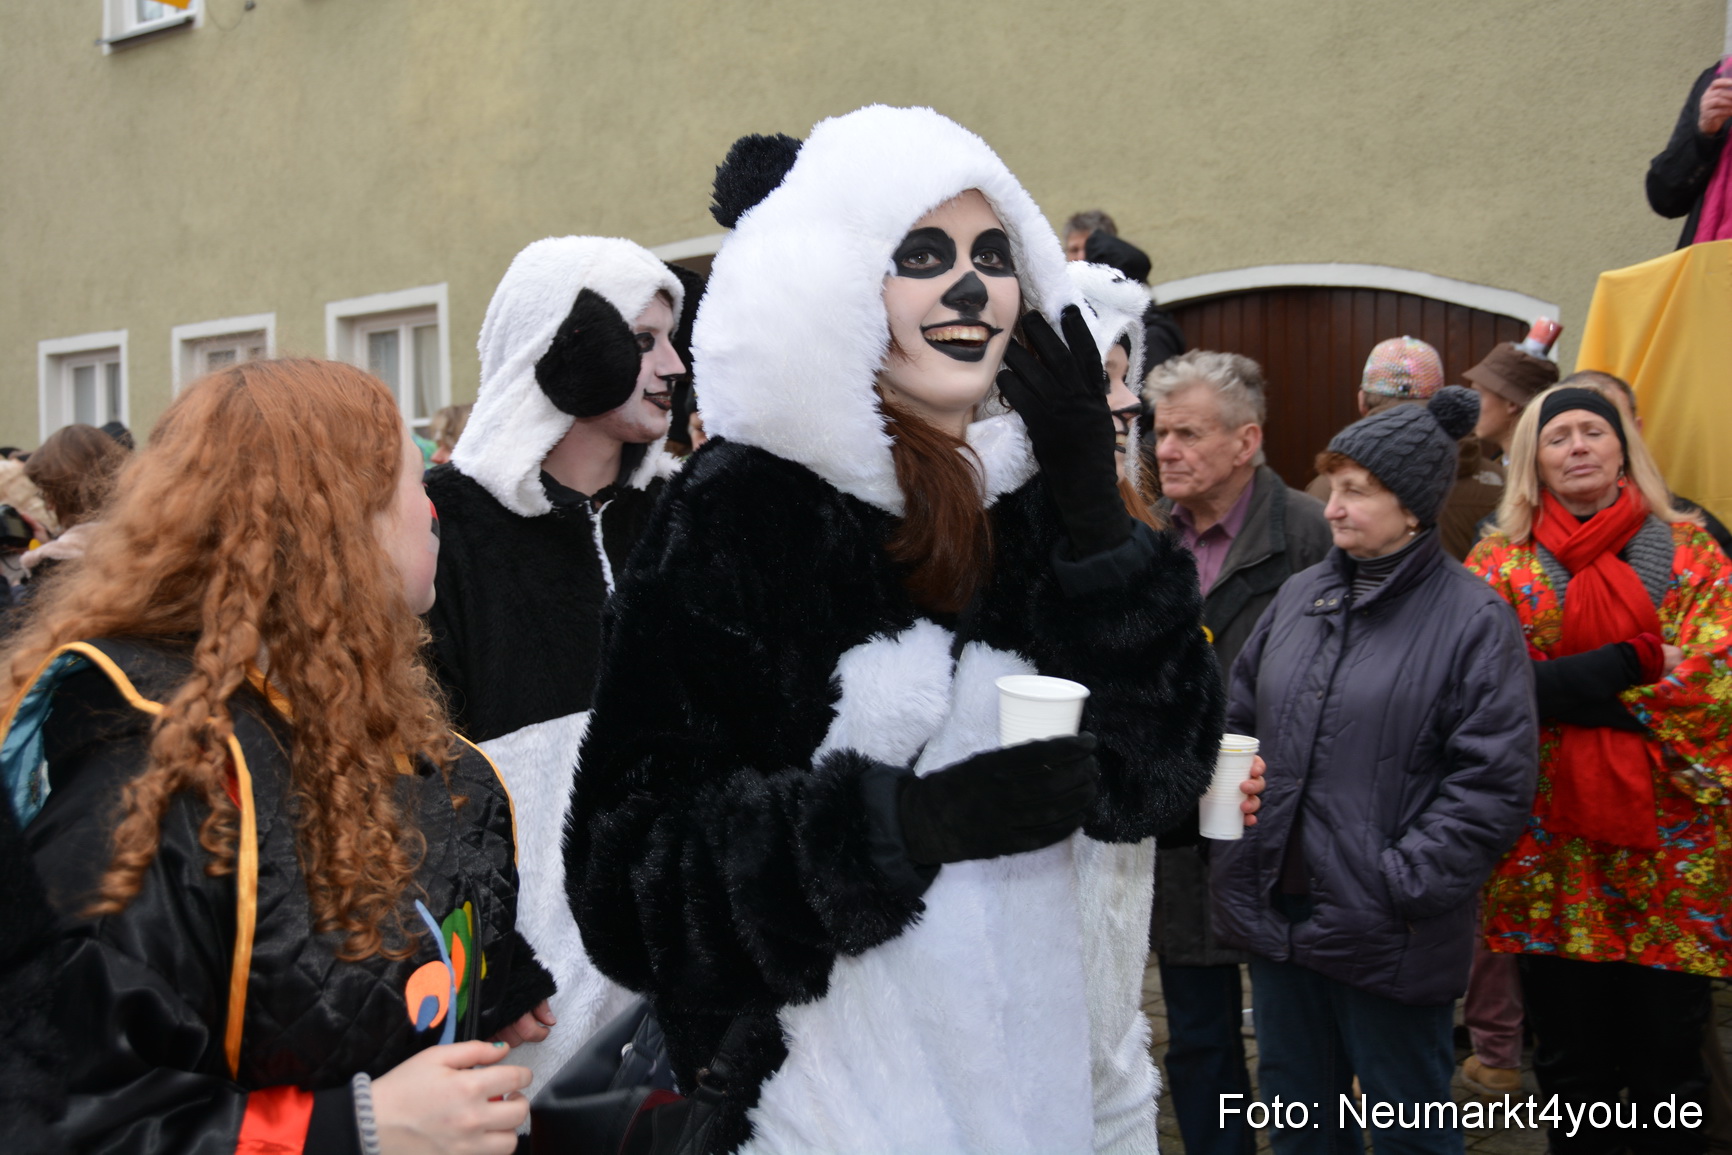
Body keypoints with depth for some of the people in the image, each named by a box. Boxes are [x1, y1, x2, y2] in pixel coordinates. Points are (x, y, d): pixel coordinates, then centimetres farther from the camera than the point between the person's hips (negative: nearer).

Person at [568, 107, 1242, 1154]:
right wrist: (913, 818, -26)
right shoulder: (742, 508, -13)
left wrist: (1098, 514, -13)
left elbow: (1156, 777, -4)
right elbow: (637, 850, -15)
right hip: (837, 1060, -5)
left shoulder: (1037, 498, 2)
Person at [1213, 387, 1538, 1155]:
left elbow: (1494, 783, -14)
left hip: (1389, 941, -5)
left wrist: (1401, 884, -17)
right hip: (1278, 915, 6)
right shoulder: (1301, 595, 8)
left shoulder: (1474, 620, -10)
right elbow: (1240, 722, 15)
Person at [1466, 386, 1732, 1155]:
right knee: (1570, 1063, 9)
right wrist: (1635, 665, -15)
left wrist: (1562, 684, -11)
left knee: (1667, 1056, 6)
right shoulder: (1501, 562, 4)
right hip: (1551, 846, 0)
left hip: (1669, 846, 0)